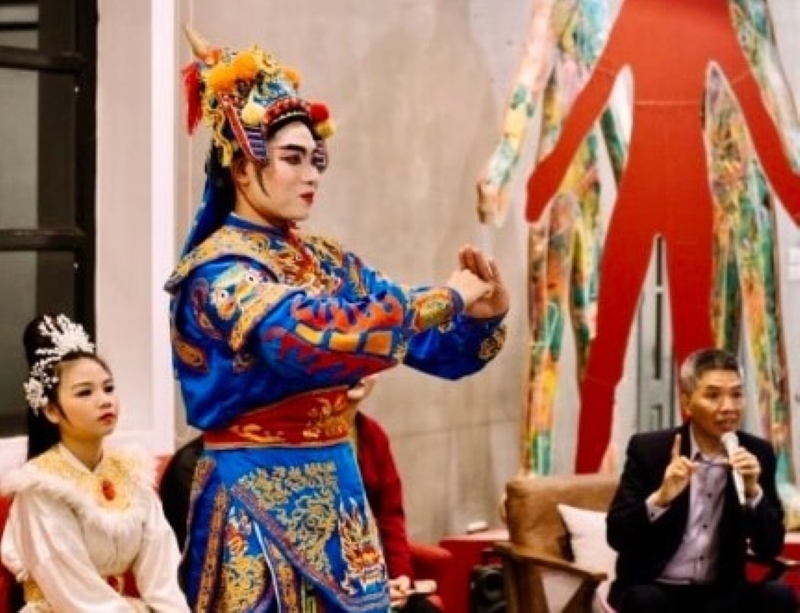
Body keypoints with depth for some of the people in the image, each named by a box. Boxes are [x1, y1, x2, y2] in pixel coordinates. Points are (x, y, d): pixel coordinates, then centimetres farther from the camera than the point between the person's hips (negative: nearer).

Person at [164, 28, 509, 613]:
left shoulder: (327, 260, 10)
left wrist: (486, 312, -10)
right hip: (259, 501, -7)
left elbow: (437, 346, 11)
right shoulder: (216, 271, -12)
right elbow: (316, 335, -28)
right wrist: (448, 297, -21)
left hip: (335, 493, 7)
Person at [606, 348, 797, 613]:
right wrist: (660, 498, -28)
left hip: (721, 592, 3)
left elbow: (770, 547, -1)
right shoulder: (649, 449, -7)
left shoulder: (758, 453, 0)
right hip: (655, 589, -3)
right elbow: (617, 535, -11)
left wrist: (753, 491, -19)